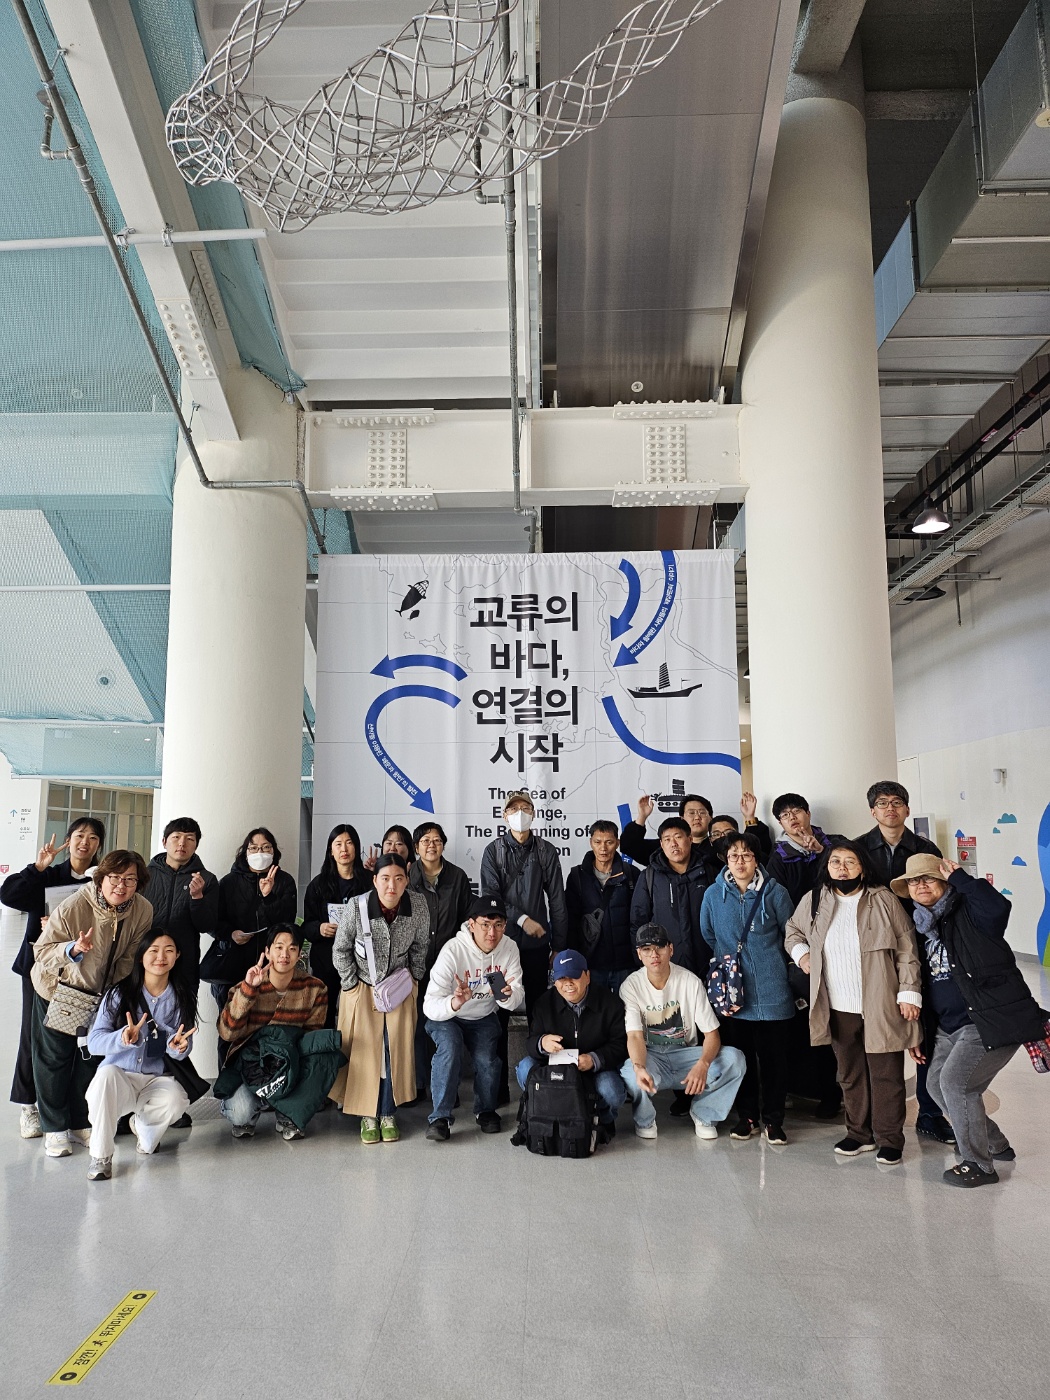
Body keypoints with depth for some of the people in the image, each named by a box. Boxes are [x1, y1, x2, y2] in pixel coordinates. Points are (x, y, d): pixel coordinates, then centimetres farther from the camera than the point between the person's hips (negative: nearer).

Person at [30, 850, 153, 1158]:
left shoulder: (143, 911, -20)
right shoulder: (73, 907, -30)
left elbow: (130, 956, -5)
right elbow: (42, 950, -22)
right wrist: (73, 949, -39)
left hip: (102, 994, 3)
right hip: (57, 990, -3)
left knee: (91, 1057, 12)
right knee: (55, 1058, 5)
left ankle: (81, 1124, 28)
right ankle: (55, 1128, 21)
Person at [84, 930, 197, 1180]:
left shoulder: (182, 998, 3)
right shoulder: (119, 994, -4)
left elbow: (181, 1050, 4)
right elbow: (94, 1042, -11)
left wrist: (178, 1047, -21)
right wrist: (124, 1038, -31)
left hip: (158, 1078, 2)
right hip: (119, 1076, -2)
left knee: (176, 1100, -31)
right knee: (106, 1074, -36)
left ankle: (143, 1125, 9)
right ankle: (100, 1156, -17)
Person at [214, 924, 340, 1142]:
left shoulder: (315, 989, -7)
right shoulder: (246, 987, -9)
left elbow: (312, 1034, 1)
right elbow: (227, 1034, -19)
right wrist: (248, 989, -28)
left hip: (292, 1064, 1)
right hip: (250, 1061, -1)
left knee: (328, 1053, -29)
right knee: (240, 1114, -31)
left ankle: (289, 1117, -8)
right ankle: (244, 1117, 11)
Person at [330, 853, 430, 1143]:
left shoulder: (419, 906, -17)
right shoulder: (357, 907, -22)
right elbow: (341, 951, -8)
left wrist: (413, 978, 2)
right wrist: (352, 986, -6)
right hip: (363, 986, -1)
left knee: (396, 1049, -2)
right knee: (365, 1050, 0)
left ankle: (388, 1113, 12)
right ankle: (368, 1115, 15)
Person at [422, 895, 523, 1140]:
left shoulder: (509, 948, -15)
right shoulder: (453, 950, -28)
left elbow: (517, 1000, -16)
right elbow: (430, 1007, -32)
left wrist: (507, 996, -41)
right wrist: (455, 1002, -54)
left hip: (483, 1017, 3)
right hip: (446, 1017, -3)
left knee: (487, 1058, -21)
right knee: (449, 1047, -30)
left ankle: (486, 1110, 8)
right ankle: (440, 1117, -16)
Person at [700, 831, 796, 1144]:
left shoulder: (775, 892, -2)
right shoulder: (713, 894, 2)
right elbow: (706, 938, 14)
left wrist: (773, 964, 8)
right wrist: (718, 968, 10)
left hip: (771, 989, -1)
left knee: (773, 1056, 5)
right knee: (739, 1055, 9)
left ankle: (773, 1119, 20)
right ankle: (747, 1116, 25)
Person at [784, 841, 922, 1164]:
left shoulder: (883, 900, -5)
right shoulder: (813, 901, 4)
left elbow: (907, 949, -4)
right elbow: (793, 930, 22)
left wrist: (909, 992, -8)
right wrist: (801, 953, 4)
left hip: (881, 1007, -3)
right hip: (839, 1008, 4)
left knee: (886, 1074, 4)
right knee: (850, 1074, 14)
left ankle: (889, 1139, 18)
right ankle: (859, 1133, 29)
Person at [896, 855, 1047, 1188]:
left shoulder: (967, 913, -12)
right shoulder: (920, 927, 9)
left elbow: (998, 906, -37)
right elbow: (922, 983, 16)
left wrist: (958, 877, -26)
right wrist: (919, 1033, 16)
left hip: (993, 1020, -9)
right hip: (949, 1026, 9)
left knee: (955, 1081, -14)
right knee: (937, 1084, 12)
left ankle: (979, 1163, 6)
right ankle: (994, 1144, 35)